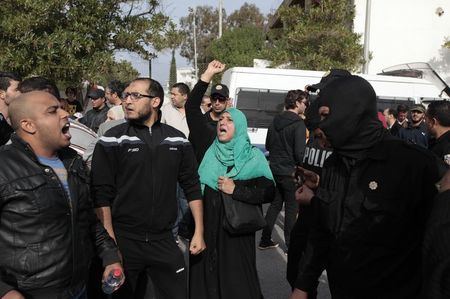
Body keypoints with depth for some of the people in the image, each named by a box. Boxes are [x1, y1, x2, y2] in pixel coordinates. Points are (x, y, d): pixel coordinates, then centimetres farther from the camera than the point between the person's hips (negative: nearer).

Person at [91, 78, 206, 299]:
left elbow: (192, 187, 8)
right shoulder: (112, 140, -6)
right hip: (124, 241, -2)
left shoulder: (177, 140, 3)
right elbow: (101, 195, -8)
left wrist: (199, 232, 6)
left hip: (164, 240, 2)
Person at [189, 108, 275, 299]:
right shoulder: (208, 153, 5)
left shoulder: (253, 157, -4)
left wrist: (236, 190, -16)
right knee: (205, 278, 10)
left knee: (236, 281, 5)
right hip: (207, 229, 3)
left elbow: (269, 192, -10)